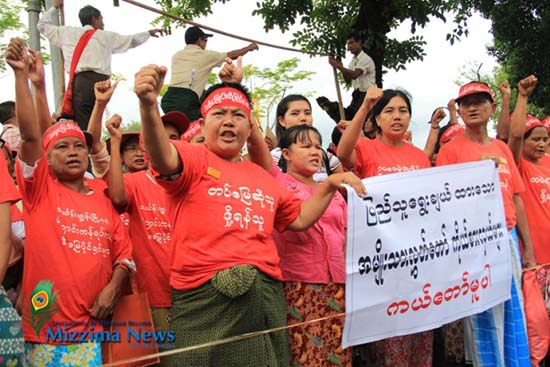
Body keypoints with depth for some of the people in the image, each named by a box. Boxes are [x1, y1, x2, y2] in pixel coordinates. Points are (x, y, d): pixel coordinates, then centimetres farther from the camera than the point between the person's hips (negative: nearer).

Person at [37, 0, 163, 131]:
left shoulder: (68, 33, 18)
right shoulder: (107, 36, 19)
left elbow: (42, 24, 32)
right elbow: (132, 40, 33)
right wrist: (149, 33, 51)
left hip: (80, 82, -1)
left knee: (81, 128, -9)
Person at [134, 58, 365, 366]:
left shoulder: (263, 178, 20)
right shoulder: (194, 159, 1)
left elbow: (299, 218, 28)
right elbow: (163, 157, -22)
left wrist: (330, 185, 17)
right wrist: (149, 106, -41)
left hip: (267, 293, 6)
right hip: (207, 295, -5)